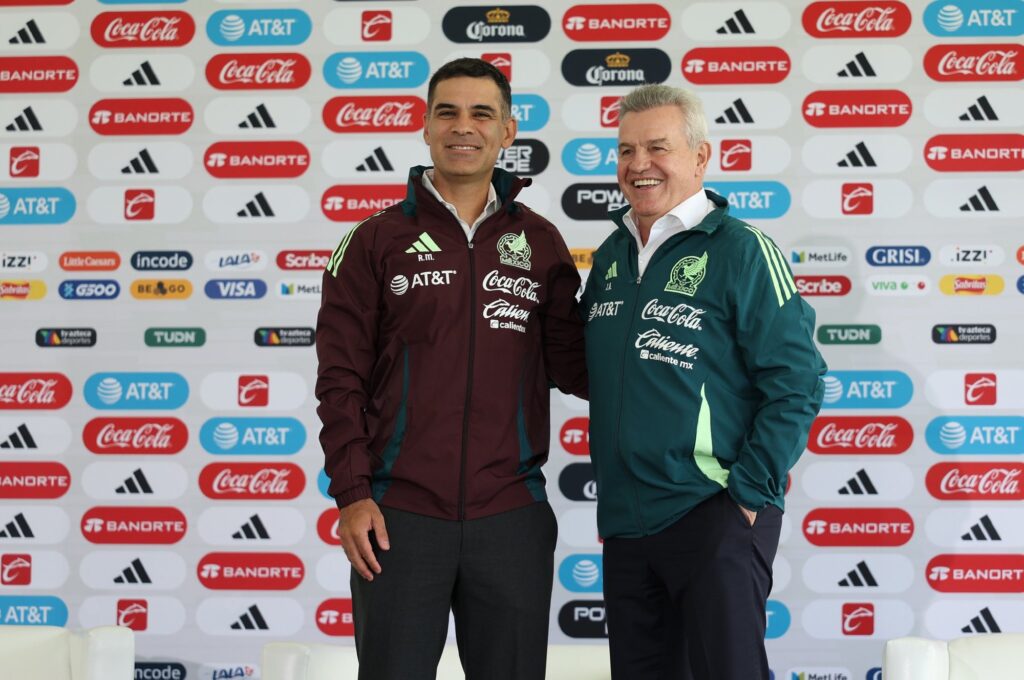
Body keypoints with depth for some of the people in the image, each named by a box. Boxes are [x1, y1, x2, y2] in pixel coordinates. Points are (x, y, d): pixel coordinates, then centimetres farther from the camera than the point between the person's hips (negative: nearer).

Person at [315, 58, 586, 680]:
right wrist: (352, 494, -7)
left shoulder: (541, 243, 8)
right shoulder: (377, 242, 3)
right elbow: (342, 378, 0)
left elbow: (570, 363, 9)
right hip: (398, 518, -1)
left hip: (512, 517, 2)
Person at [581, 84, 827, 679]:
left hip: (715, 517, -6)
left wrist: (750, 491, -14)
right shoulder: (611, 257, 11)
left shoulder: (741, 251, -8)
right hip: (624, 521, 7)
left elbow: (796, 381, -11)